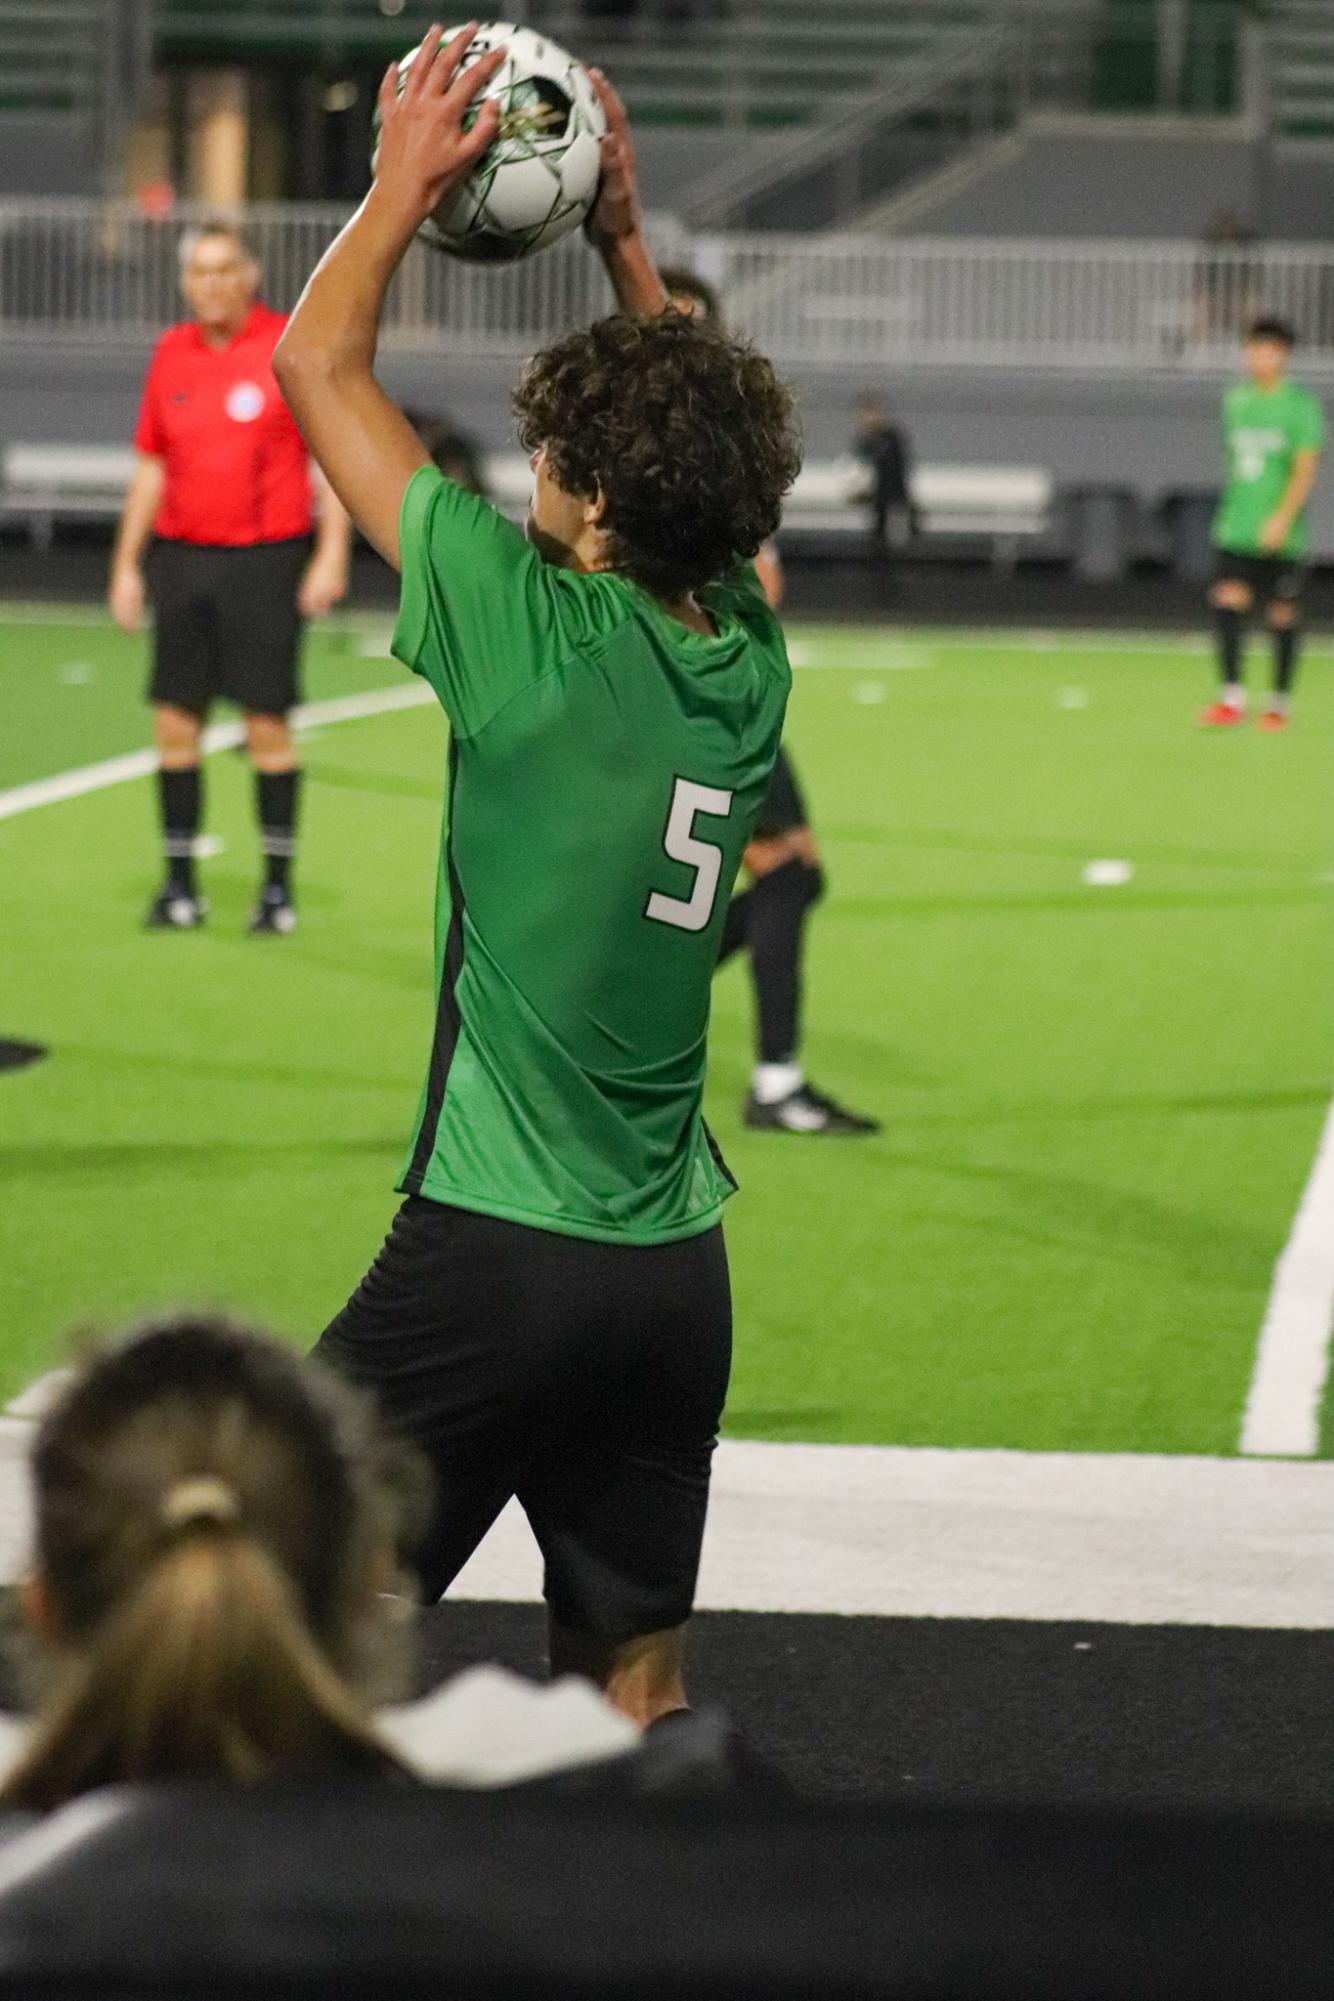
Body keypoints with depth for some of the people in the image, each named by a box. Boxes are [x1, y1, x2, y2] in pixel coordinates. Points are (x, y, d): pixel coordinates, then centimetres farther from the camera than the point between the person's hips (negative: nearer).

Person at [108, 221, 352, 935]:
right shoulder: (171, 355, 10)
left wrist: (332, 555, -11)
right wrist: (126, 564, 14)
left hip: (266, 557, -4)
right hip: (181, 557, 4)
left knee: (267, 726, -3)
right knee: (174, 723, 2)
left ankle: (278, 885, 5)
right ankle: (180, 883, 10)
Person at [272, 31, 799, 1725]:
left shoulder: (541, 631, -13)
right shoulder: (745, 667, 3)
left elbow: (315, 364, -4)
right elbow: (691, 440, 25)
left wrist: (406, 183, 5)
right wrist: (623, 240, 24)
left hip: (496, 1252, -6)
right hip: (677, 1266, 7)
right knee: (637, 1685, 14)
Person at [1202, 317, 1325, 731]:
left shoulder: (1300, 405, -6)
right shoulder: (1238, 399, 10)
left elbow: (1306, 468, -11)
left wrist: (1282, 518, -21)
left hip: (1279, 532, -4)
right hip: (1236, 526, 4)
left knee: (1282, 614, 4)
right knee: (1228, 600, -13)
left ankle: (1280, 704, 16)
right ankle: (1232, 699, -16)